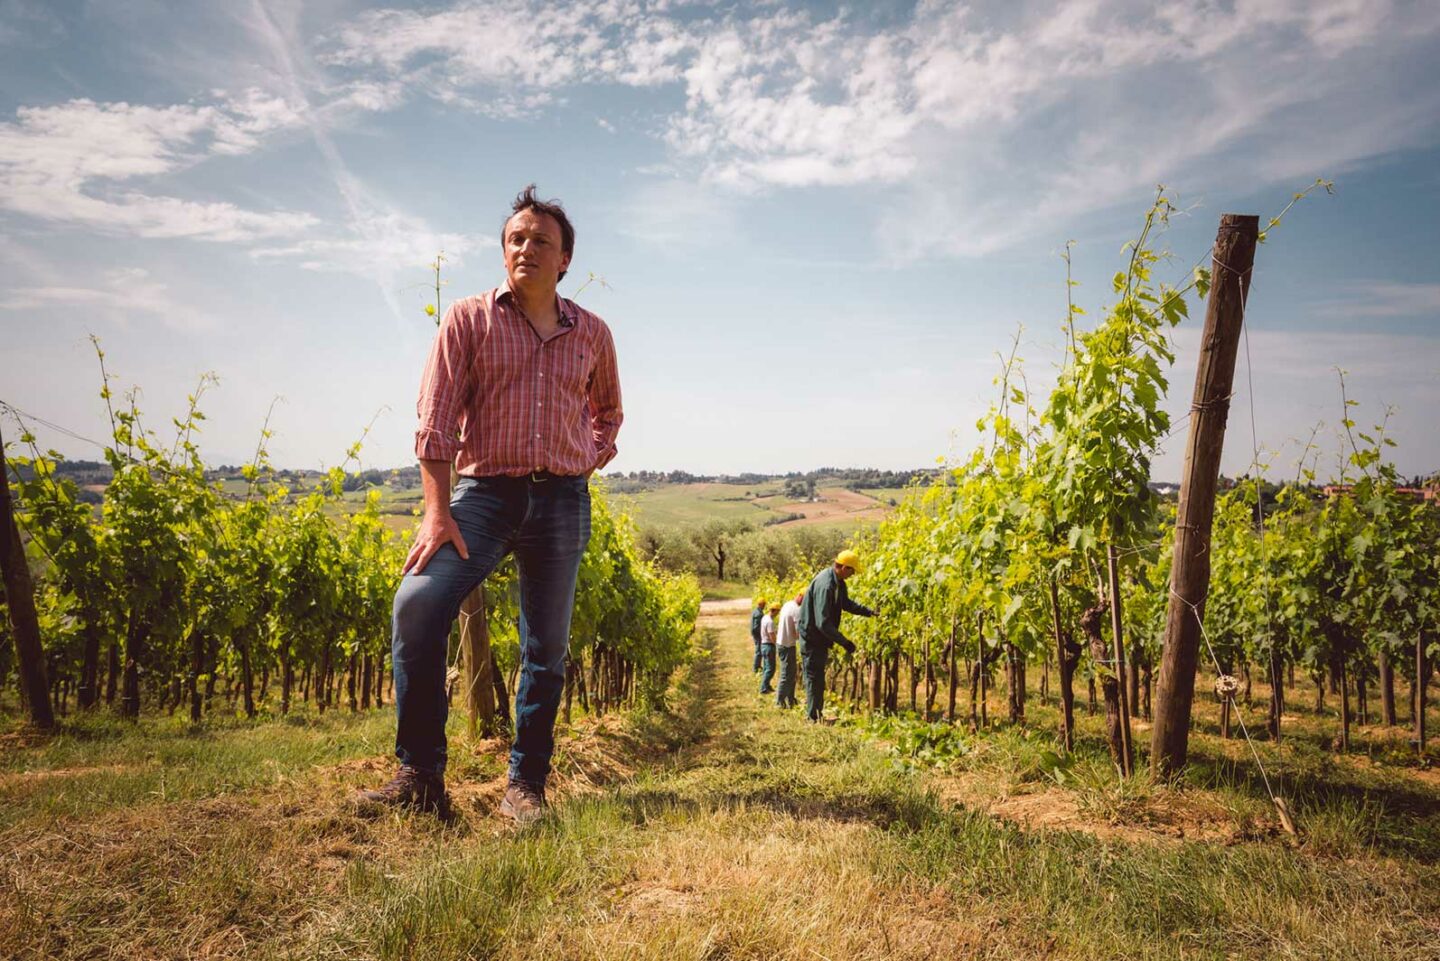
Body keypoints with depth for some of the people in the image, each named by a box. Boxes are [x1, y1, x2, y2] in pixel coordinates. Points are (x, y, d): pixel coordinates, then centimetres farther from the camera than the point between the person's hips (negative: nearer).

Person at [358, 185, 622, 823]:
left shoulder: (593, 333, 10)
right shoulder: (468, 319, 2)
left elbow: (608, 409, 27)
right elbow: (436, 418, -6)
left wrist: (593, 458, 8)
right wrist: (436, 509, -15)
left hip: (563, 501, 3)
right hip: (484, 490, -2)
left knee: (547, 647, 4)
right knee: (418, 603, -23)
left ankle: (526, 784, 18)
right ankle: (421, 775, -11)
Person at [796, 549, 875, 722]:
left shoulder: (838, 582, 1)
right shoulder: (825, 585, -30)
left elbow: (846, 603, 18)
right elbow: (823, 622, -32)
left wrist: (868, 612, 6)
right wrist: (844, 642, -28)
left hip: (821, 637, 10)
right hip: (811, 637, -10)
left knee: (818, 677, 16)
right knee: (814, 677, -3)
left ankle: (817, 714, 25)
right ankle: (813, 717, 5)